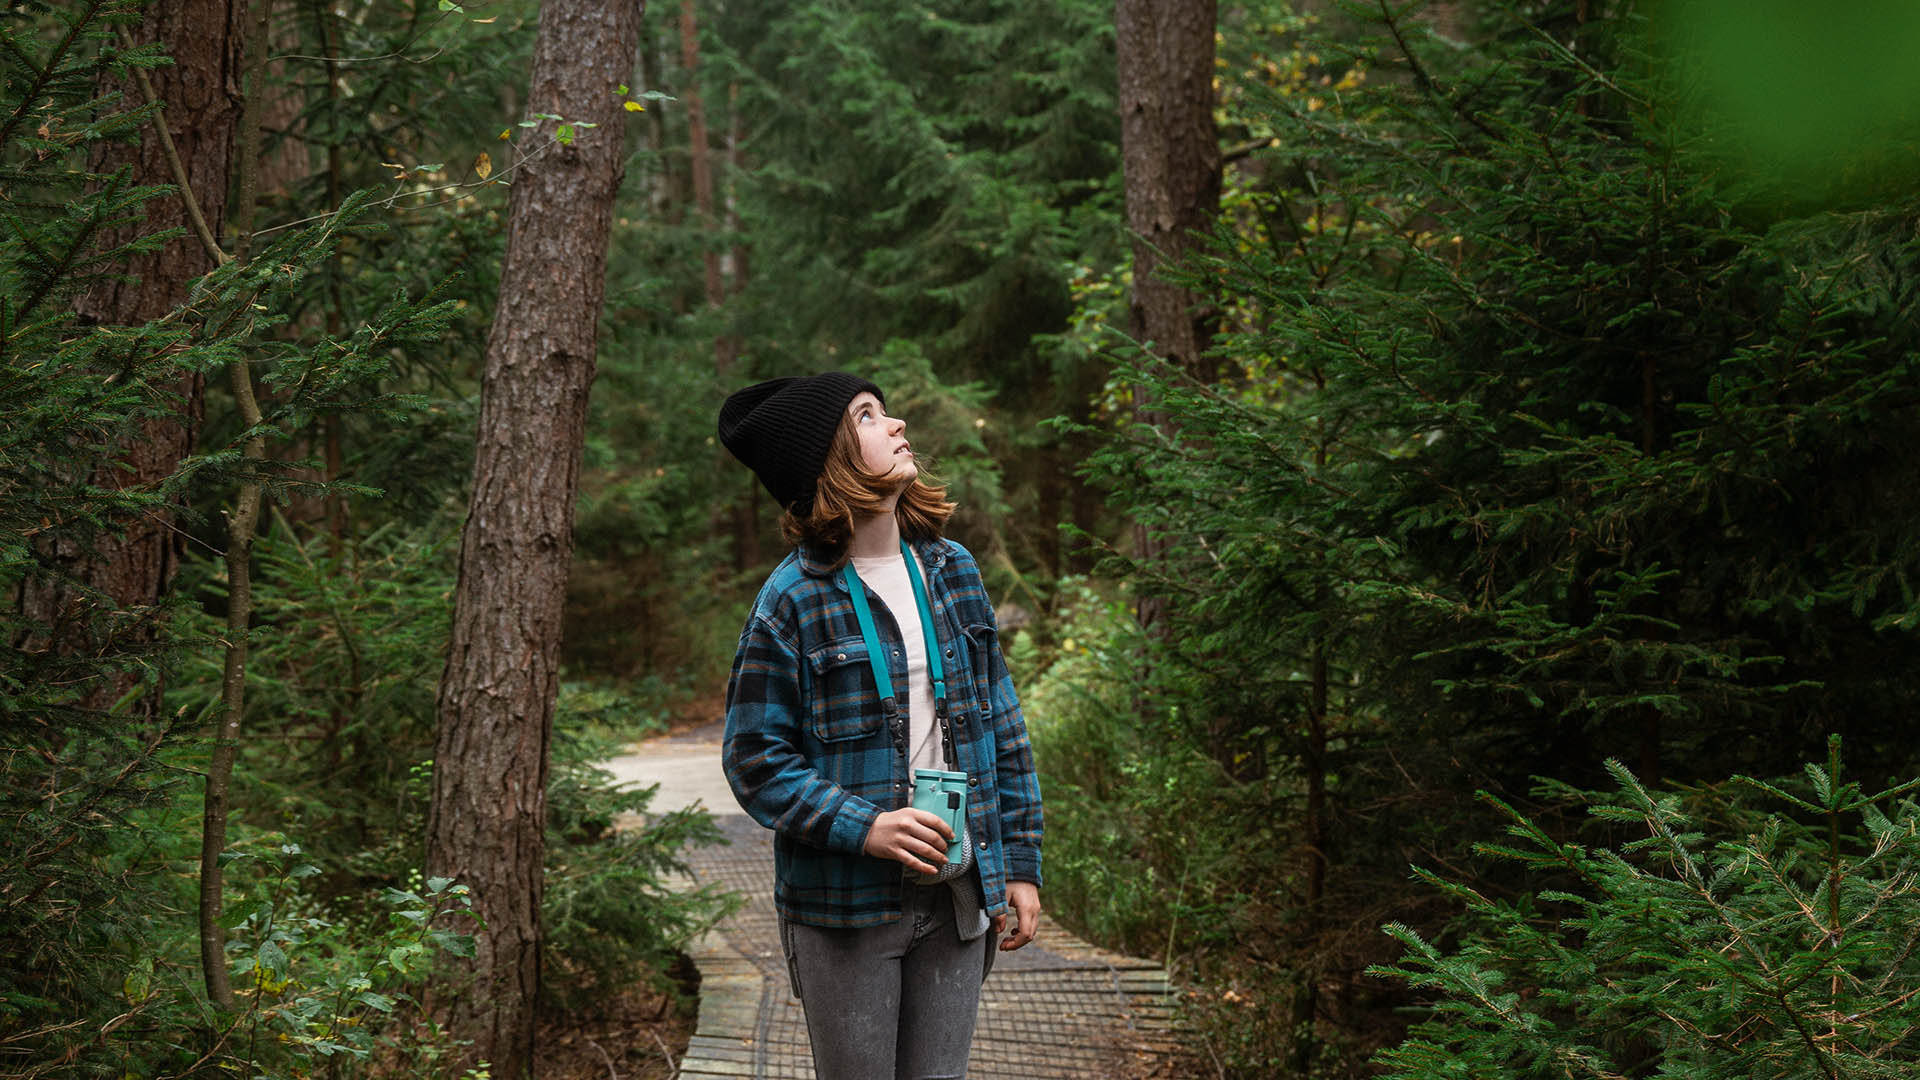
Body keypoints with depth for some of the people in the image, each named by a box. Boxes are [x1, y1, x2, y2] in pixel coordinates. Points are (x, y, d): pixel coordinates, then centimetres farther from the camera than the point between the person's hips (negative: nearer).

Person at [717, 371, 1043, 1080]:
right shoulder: (794, 598, -8)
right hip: (845, 903, -4)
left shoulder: (953, 570, 8)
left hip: (956, 893, 4)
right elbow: (753, 759, -7)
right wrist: (863, 827, -19)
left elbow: (1002, 728, 12)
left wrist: (1020, 866, 8)